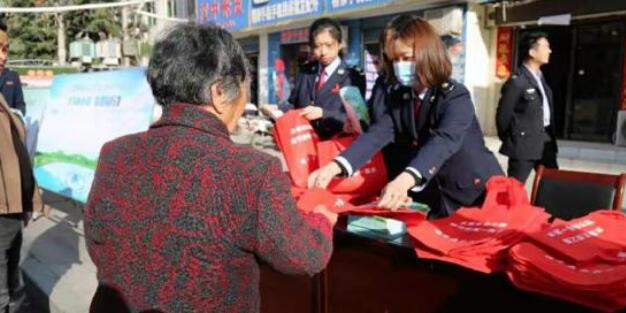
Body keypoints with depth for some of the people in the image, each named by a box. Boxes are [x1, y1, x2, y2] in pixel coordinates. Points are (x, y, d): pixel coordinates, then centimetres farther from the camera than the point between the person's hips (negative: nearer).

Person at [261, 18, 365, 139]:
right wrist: (276, 108, -1)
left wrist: (323, 113, -19)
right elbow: (294, 104, 19)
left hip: (332, 141, -3)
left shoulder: (354, 77, 1)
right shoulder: (304, 71, 16)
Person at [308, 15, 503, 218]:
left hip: (480, 193, -4)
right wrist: (335, 166, -33)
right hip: (439, 197, 5)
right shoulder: (399, 98, 0)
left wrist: (405, 180, -53)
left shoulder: (456, 96, -18)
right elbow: (377, 135, -16)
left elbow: (442, 142, -35)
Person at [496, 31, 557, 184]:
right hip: (524, 145, -9)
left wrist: (551, 137, 14)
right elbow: (503, 116, -13)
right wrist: (510, 140, 0)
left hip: (545, 142, 9)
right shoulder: (517, 81, -16)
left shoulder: (540, 78, 12)